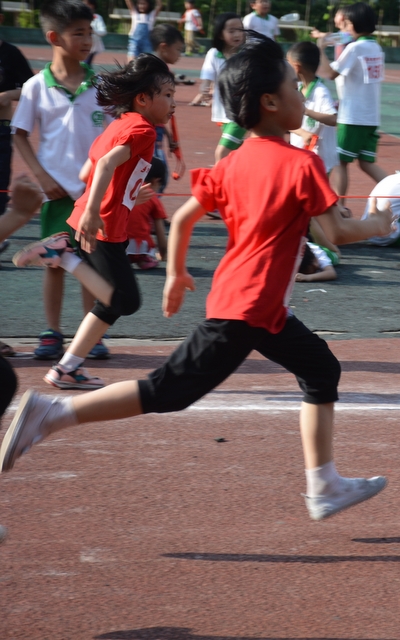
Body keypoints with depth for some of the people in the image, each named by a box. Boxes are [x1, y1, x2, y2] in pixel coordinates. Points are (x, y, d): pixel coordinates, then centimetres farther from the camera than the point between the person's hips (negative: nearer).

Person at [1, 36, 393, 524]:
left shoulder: (234, 164, 8)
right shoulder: (302, 165, -14)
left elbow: (182, 218, 8)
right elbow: (336, 232, -16)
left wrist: (176, 275, 20)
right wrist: (377, 225, 3)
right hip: (249, 310, -9)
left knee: (322, 370, 20)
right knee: (167, 392, -7)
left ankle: (325, 487, 25)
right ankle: (51, 414, -11)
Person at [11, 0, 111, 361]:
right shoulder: (37, 86, -3)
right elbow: (20, 135, 1)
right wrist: (43, 177, -7)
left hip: (96, 189, 1)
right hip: (57, 190, -1)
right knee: (56, 260, 4)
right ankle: (52, 334, 12)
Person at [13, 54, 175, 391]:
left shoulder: (120, 125, 17)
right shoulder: (142, 130, -12)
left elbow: (86, 172, 21)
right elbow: (107, 163, -28)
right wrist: (93, 210, -36)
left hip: (94, 223, 10)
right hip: (104, 227, -10)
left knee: (112, 302, 16)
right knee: (126, 300, -6)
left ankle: (68, 369, 17)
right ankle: (63, 255, -8)